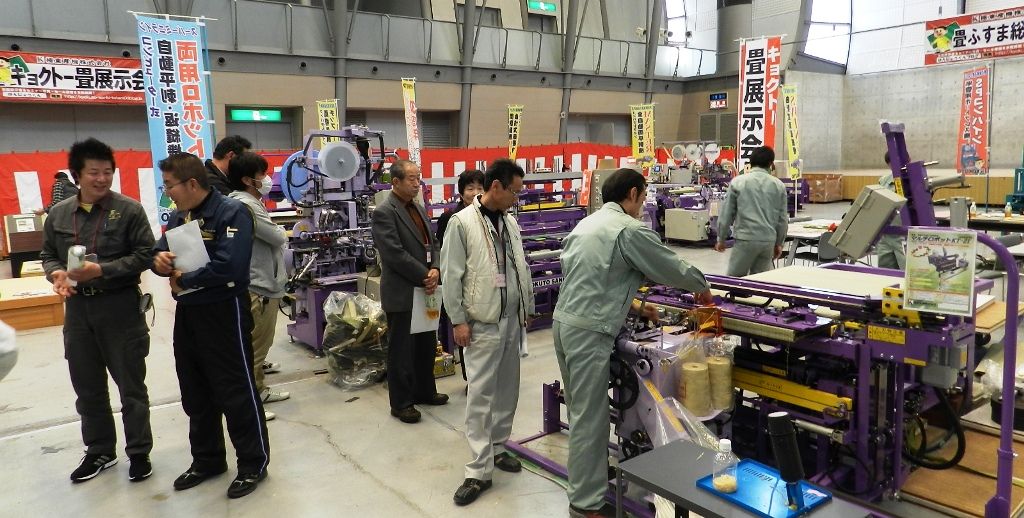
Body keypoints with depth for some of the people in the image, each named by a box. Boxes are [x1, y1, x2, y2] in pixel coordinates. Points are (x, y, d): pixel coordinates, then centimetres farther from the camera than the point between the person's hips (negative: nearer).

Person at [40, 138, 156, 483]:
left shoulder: (129, 210, -7)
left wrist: (101, 270, -20)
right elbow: (48, 254, 14)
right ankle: (99, 451, 32)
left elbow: (144, 255, -10)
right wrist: (57, 273, -8)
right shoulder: (58, 214, 6)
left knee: (131, 386, 5)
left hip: (120, 307, -4)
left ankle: (139, 452, 19)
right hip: (77, 308, 5)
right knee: (87, 387, 15)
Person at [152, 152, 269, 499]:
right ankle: (207, 460, 33)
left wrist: (182, 281, -14)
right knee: (195, 393, 17)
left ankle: (254, 463, 15)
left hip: (223, 312, -8)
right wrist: (159, 260, -12)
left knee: (235, 392, 0)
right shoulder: (177, 217, 10)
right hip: (187, 312, 8)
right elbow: (161, 254, 13)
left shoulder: (231, 212, -16)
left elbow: (228, 266, -27)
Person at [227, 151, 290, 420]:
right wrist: (282, 232, 5)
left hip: (264, 284, 10)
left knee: (259, 345, 20)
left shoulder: (252, 202, 13)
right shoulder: (245, 205, -19)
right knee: (253, 348, -2)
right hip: (257, 287, -10)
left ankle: (259, 390, 32)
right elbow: (277, 237, -15)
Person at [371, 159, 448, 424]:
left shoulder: (419, 208, 12)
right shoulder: (384, 212, -13)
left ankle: (424, 390, 34)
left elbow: (431, 243, 13)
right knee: (401, 350, 4)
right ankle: (401, 403, 16)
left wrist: (435, 270, -5)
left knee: (427, 344, 18)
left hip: (425, 290, 8)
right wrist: (424, 276, -16)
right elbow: (395, 254, -20)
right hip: (401, 293, -8)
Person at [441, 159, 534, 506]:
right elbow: (451, 275, -10)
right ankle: (480, 471, 4)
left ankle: (497, 448, 30)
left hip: (512, 320, 7)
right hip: (482, 323, -6)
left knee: (506, 390, 14)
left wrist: (527, 308, 15)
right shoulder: (462, 223, -10)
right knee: (480, 395, -3)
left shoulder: (510, 222, 9)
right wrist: (458, 320, -12)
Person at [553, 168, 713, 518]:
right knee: (590, 418, 0)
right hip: (588, 331, -9)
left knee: (581, 410, 19)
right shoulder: (630, 230, -11)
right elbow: (674, 268, -2)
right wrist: (702, 289, 17)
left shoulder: (587, 223, 16)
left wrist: (634, 307, 24)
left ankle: (584, 482, 33)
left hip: (564, 321, 10)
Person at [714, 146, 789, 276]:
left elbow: (726, 213, 1)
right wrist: (779, 243, 22)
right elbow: (783, 218, 10)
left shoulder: (737, 182, -2)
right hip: (768, 240, 3)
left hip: (745, 238, -3)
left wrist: (721, 239, 13)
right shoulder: (778, 185, 5)